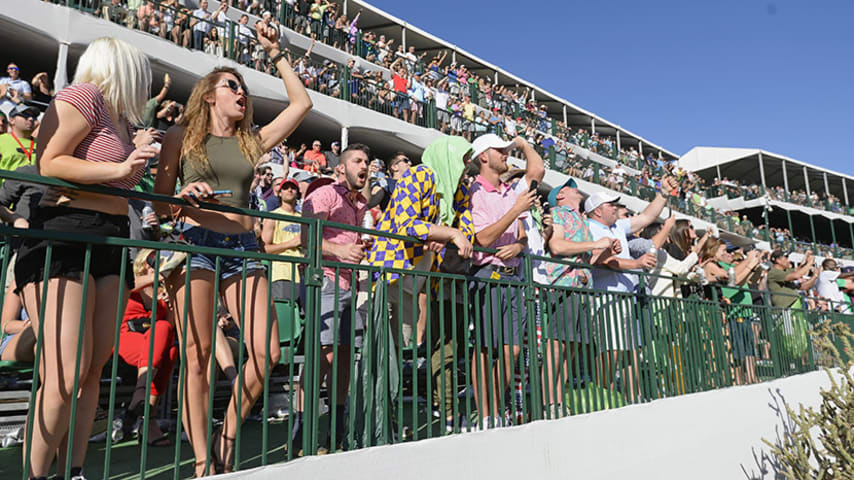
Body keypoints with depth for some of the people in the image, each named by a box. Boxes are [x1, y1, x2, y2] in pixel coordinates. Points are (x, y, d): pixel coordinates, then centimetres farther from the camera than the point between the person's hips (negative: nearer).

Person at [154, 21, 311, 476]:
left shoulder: (252, 141, 17)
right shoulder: (181, 136, 11)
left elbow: (301, 102, 16)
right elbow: (160, 203, 8)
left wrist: (275, 53, 20)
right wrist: (185, 196, -14)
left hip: (243, 247, 3)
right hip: (197, 242, -3)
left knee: (267, 352, -8)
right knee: (197, 356, -5)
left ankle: (227, 438, 13)